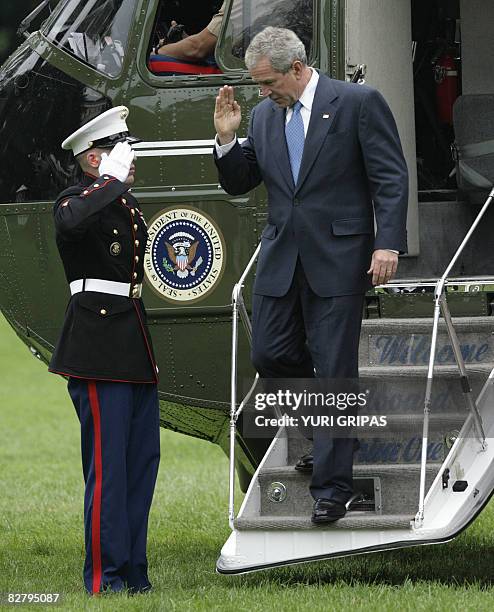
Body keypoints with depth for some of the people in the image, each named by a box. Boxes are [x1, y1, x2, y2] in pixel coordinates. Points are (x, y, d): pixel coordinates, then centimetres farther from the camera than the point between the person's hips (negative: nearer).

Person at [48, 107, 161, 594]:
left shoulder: (127, 203, 17)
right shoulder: (75, 201, -9)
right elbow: (72, 223, -35)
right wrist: (111, 180, -25)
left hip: (135, 346, 9)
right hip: (99, 349, -9)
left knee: (143, 458, 10)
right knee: (107, 463, -8)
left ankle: (133, 573, 17)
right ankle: (105, 579, -5)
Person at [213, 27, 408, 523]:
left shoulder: (359, 103, -6)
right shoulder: (264, 115, 10)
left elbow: (391, 178, -8)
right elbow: (238, 183, 16)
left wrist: (388, 243, -18)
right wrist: (226, 137, -2)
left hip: (337, 259, -6)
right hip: (280, 259, 6)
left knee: (334, 372, -3)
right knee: (270, 357, 3)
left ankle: (331, 489, 1)